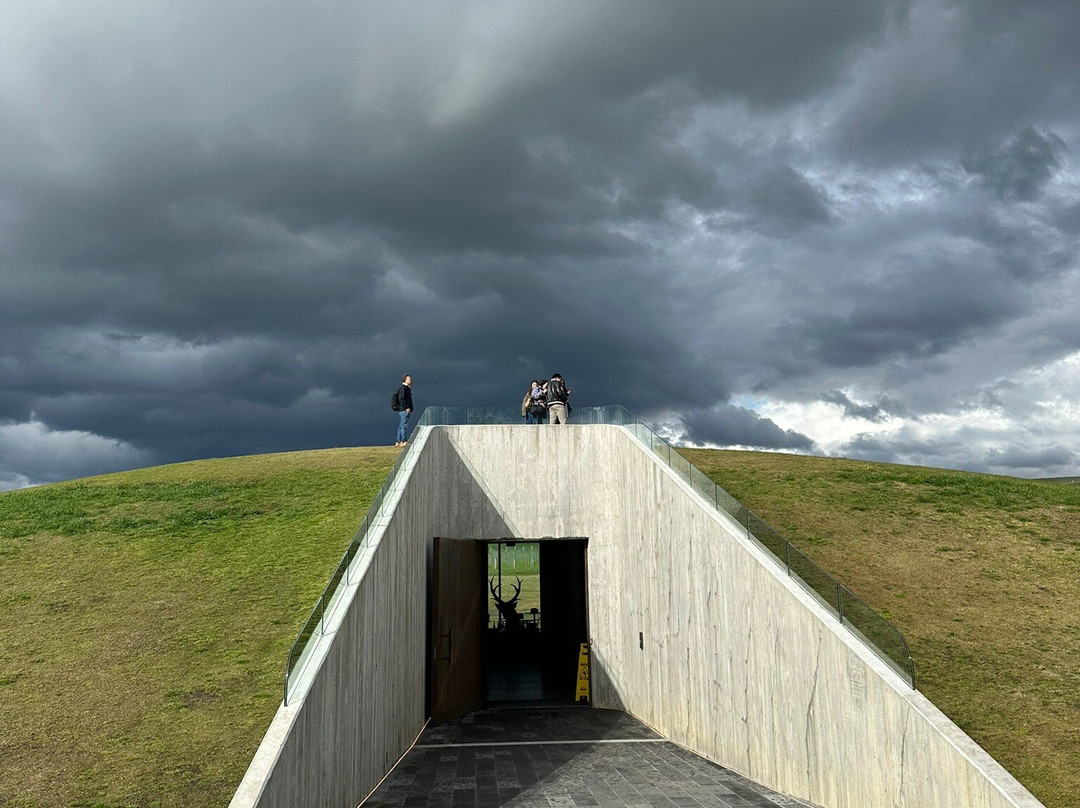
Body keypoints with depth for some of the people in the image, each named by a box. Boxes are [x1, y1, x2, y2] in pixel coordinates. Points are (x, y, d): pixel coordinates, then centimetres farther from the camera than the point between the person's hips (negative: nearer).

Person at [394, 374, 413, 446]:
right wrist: (406, 408, -22)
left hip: (407, 410, 10)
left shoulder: (408, 388, 21)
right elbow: (401, 399, -19)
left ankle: (398, 442, 13)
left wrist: (410, 409, 18)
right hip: (403, 410, -10)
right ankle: (403, 441, -12)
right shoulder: (403, 388, -10)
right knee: (404, 425, -11)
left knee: (401, 426, 10)